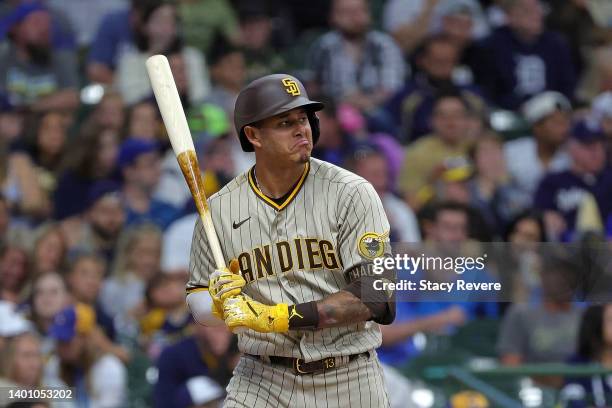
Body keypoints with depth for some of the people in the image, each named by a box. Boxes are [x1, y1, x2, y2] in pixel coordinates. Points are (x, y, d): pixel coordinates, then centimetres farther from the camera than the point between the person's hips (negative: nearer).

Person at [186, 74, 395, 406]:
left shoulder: (352, 194, -6)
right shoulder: (220, 209, 2)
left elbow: (375, 297, -14)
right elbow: (197, 303, 11)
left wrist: (281, 316, -19)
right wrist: (219, 304, -13)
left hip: (348, 380, -2)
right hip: (261, 378, 2)